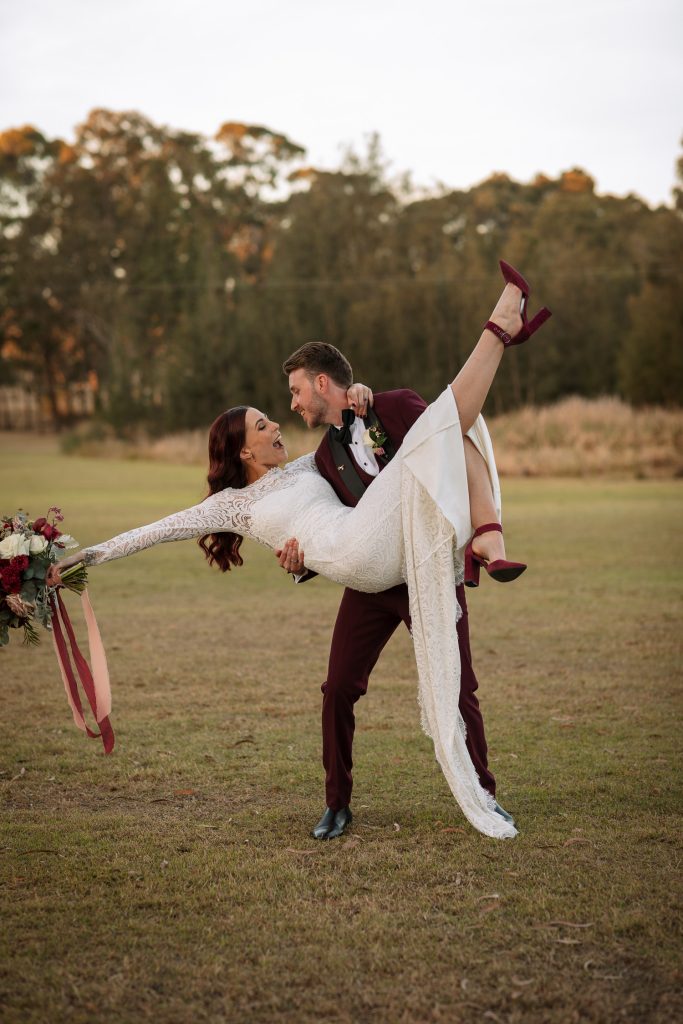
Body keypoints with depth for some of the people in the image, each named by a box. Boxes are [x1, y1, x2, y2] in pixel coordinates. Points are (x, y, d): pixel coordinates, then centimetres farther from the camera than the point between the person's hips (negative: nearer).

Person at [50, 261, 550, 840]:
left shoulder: (306, 467, 29)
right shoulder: (233, 503, 13)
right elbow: (159, 530, 9)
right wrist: (87, 556, 6)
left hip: (395, 553, 6)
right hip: (357, 551, -6)